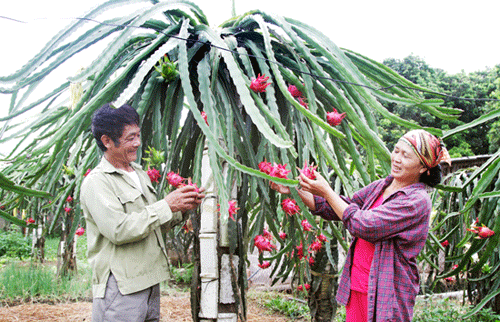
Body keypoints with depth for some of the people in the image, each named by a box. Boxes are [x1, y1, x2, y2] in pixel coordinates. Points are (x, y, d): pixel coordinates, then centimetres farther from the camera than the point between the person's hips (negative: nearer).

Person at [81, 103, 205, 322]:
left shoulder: (140, 174, 16)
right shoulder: (96, 183, -12)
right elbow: (119, 230, -23)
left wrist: (182, 208, 3)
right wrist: (167, 205, -19)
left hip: (150, 283, 8)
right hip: (119, 289, -8)